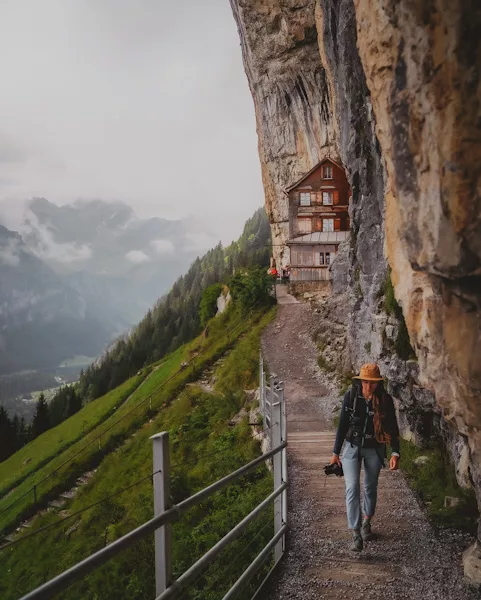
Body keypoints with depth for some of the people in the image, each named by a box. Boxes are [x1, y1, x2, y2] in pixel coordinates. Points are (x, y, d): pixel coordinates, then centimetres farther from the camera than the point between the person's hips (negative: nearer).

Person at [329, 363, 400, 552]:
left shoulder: (385, 400, -12)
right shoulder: (351, 396, -12)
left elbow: (392, 428, -6)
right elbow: (342, 425, -4)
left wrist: (395, 453, -16)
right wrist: (336, 452, 0)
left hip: (374, 449, 1)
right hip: (352, 447, -1)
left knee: (370, 487, 15)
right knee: (352, 488, -11)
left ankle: (366, 522, 40)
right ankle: (356, 534, -8)